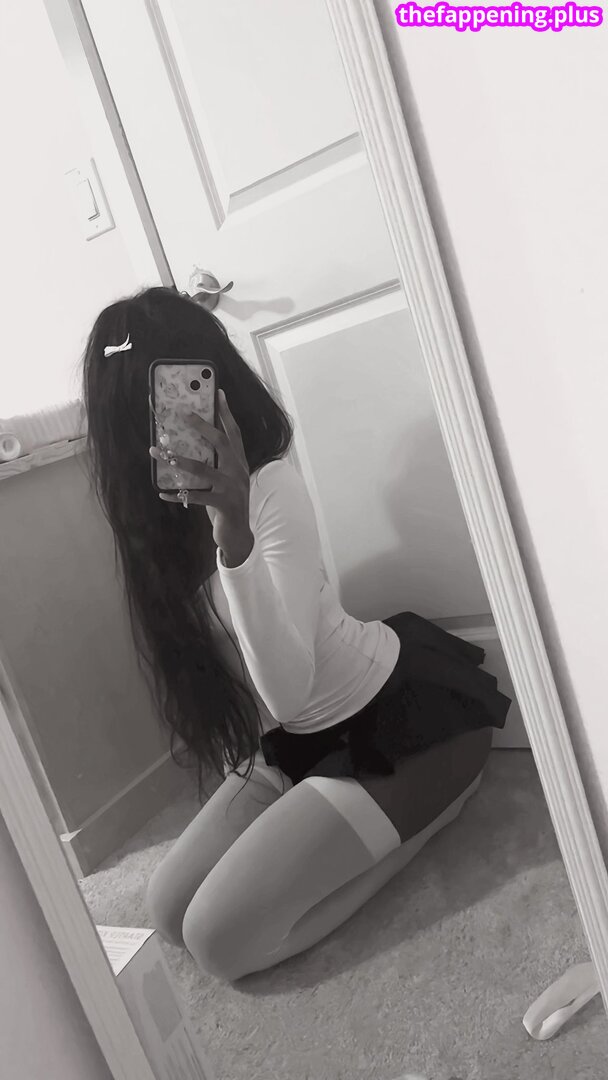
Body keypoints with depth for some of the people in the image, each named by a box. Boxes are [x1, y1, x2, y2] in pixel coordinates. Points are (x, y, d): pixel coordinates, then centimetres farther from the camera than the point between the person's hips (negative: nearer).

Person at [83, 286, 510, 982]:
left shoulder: (272, 488, -26)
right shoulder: (159, 509, -3)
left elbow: (287, 690, -35)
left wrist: (234, 532, -45)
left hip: (404, 720, -7)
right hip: (300, 741, 8)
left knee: (221, 937, -11)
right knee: (170, 910, 4)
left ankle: (419, 814, 4)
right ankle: (393, 815, 11)